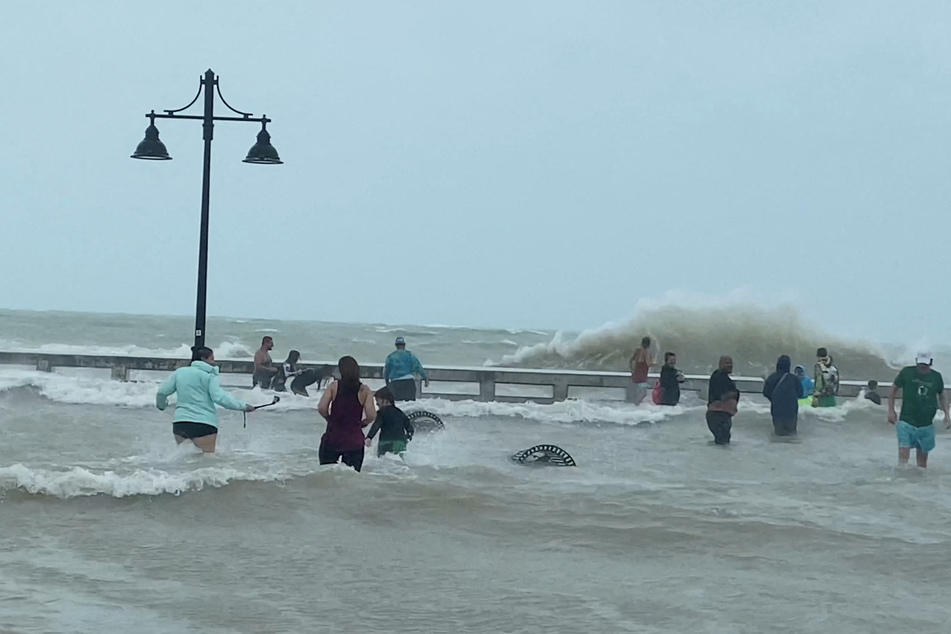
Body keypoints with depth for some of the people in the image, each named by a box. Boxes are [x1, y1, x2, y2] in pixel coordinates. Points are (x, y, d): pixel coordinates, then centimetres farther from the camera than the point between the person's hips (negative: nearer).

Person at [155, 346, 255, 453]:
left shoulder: (179, 372, 13)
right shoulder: (210, 376, -2)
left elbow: (161, 392, 15)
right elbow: (219, 397, -14)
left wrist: (161, 405, 36)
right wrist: (243, 406, -9)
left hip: (179, 422, 5)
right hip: (204, 424, -5)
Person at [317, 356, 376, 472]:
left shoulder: (334, 386, -3)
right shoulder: (364, 390, -3)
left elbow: (321, 408, -12)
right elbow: (371, 415, -10)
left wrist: (330, 419, 7)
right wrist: (360, 423, 10)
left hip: (333, 438, 0)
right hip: (354, 440, 1)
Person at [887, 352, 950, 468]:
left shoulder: (936, 377, 3)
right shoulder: (907, 372, -3)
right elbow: (893, 389, 7)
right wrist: (891, 411, 1)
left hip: (926, 425, 3)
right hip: (906, 422, -3)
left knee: (923, 455, 11)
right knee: (903, 454, -13)